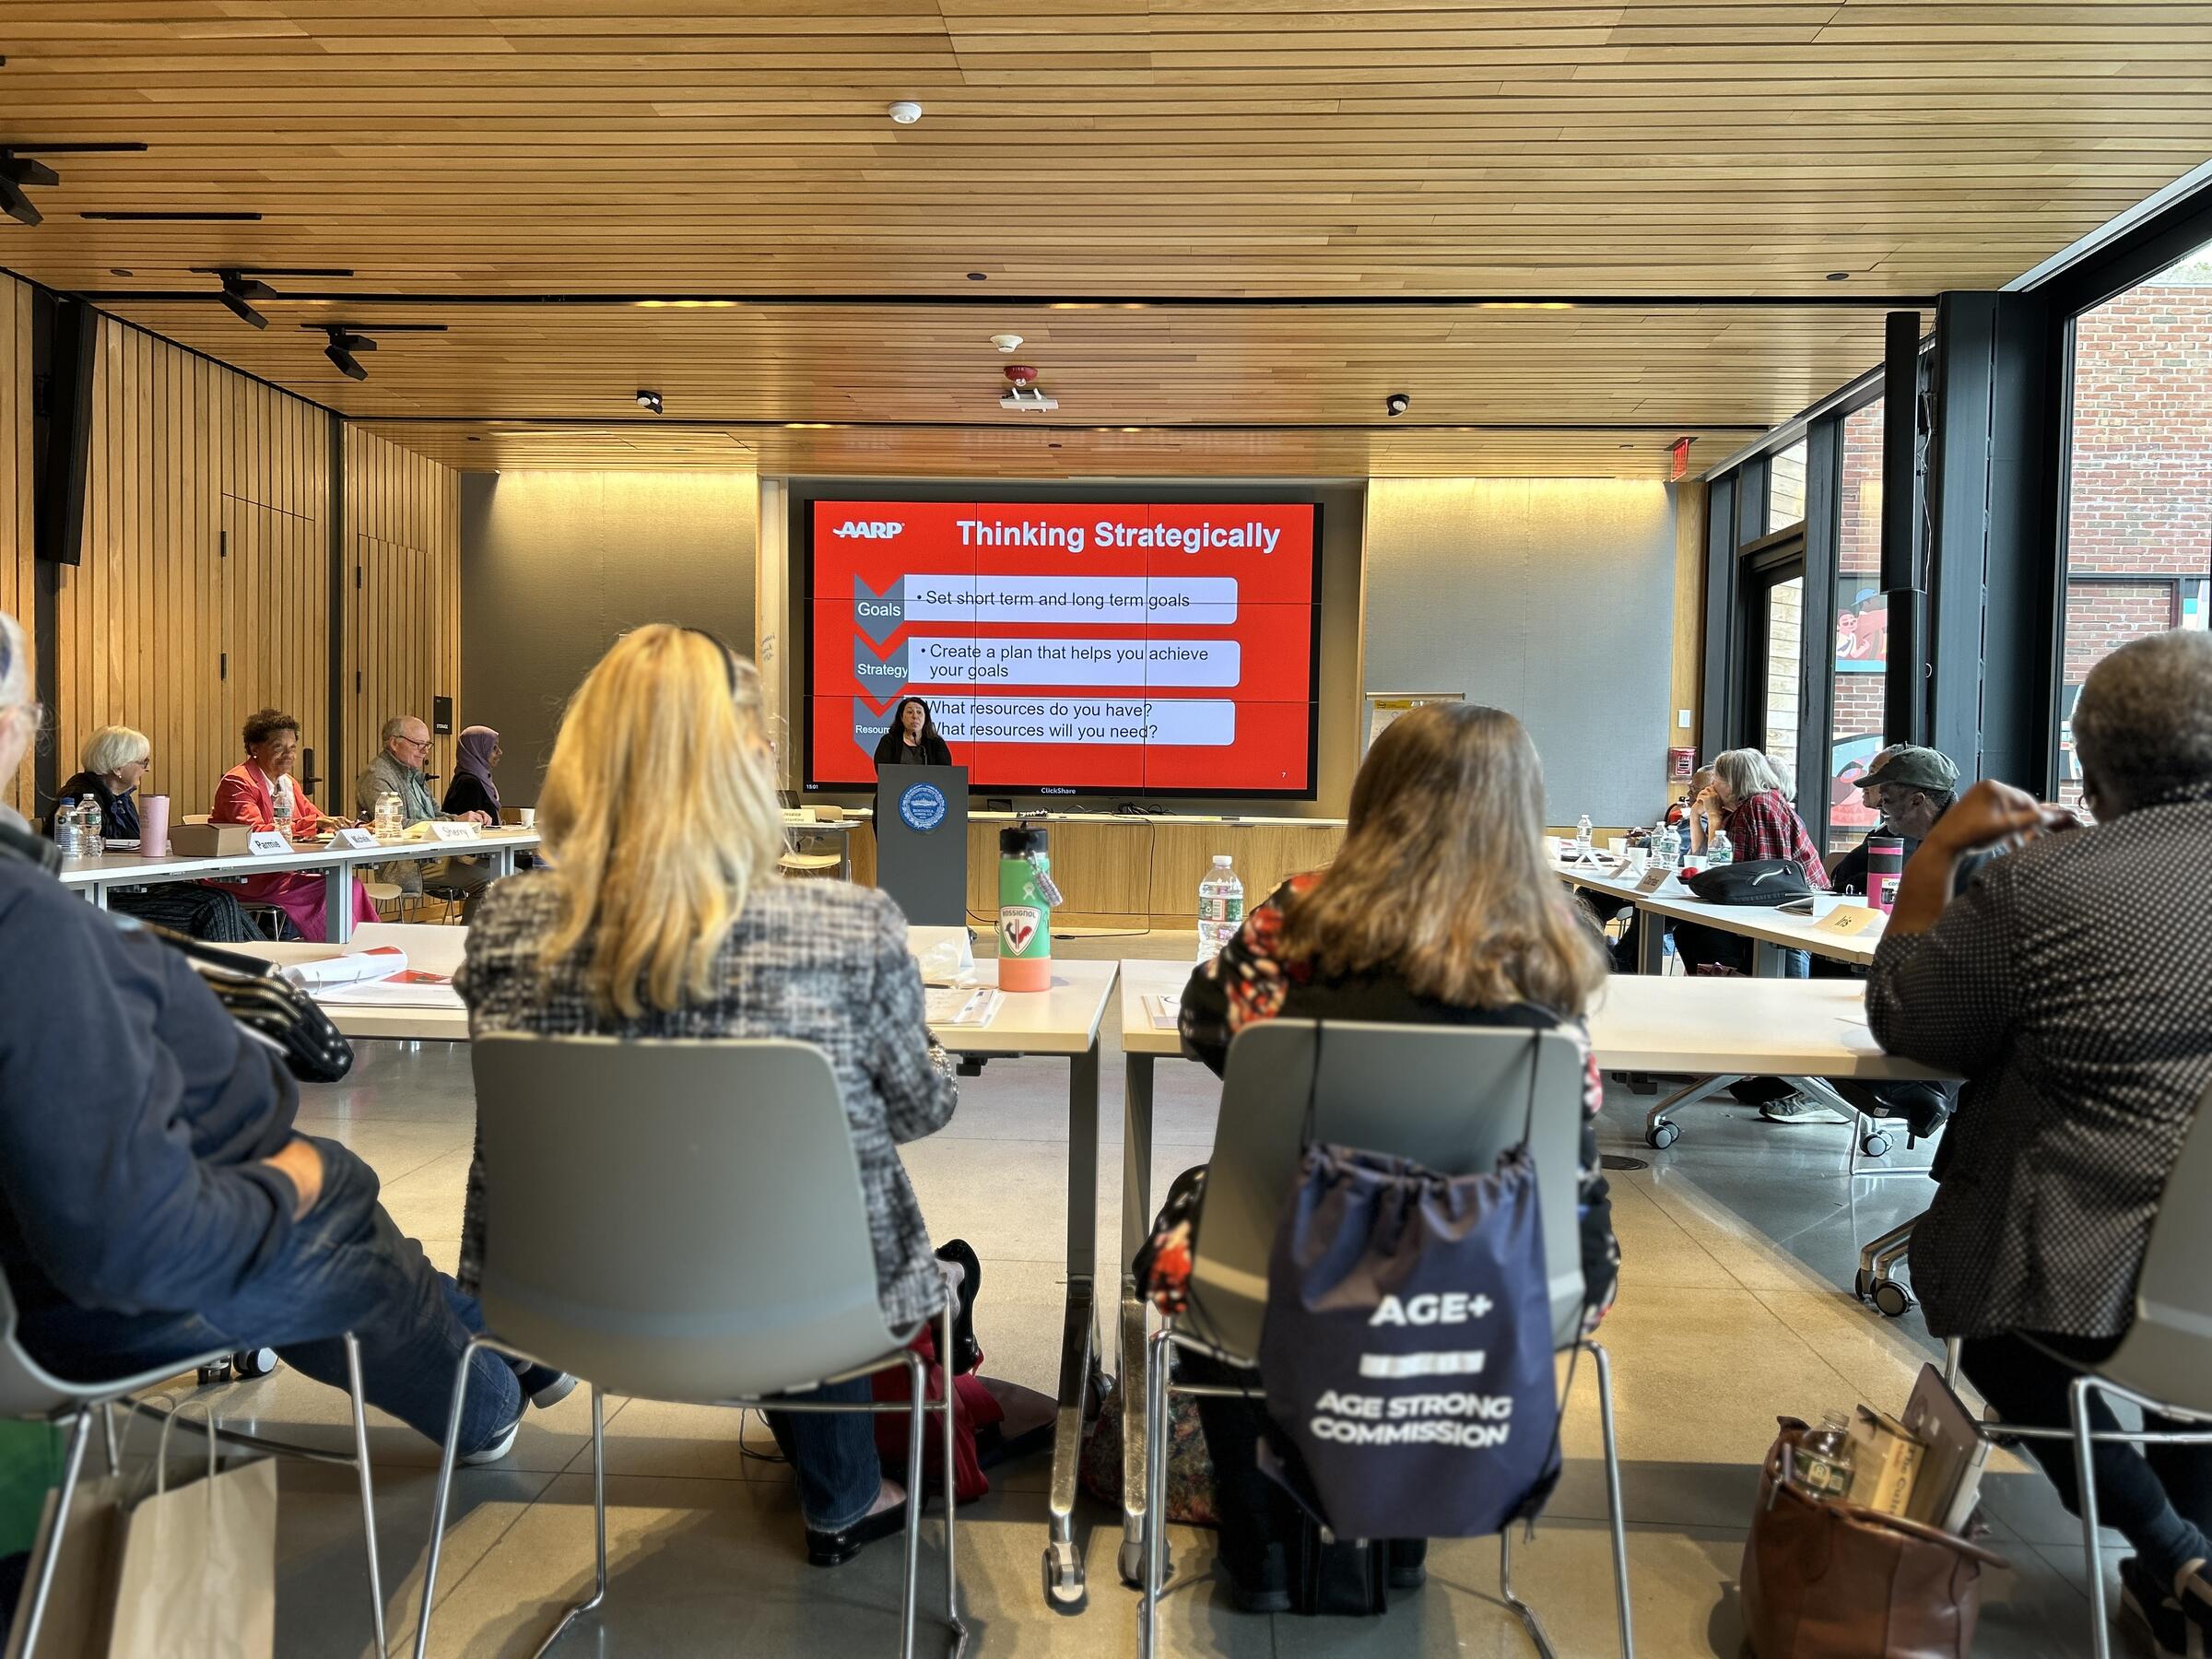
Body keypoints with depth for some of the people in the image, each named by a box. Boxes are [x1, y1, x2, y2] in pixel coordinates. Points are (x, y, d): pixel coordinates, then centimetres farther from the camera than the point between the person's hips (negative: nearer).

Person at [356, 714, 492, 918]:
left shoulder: (415, 775, 20)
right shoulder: (376, 777, -9)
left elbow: (435, 814, 25)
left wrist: (468, 819, 3)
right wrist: (454, 822, -21)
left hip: (432, 856, 9)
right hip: (404, 866, -9)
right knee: (485, 877, -24)